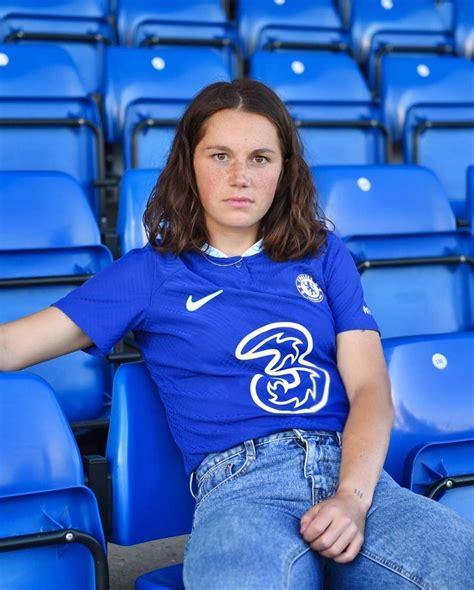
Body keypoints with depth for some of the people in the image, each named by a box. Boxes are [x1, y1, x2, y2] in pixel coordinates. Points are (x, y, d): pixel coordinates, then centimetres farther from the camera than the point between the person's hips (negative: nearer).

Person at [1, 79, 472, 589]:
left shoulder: (324, 256, 20)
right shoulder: (152, 273, 14)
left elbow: (370, 387, 9)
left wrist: (352, 497, -9)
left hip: (355, 472, 4)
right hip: (239, 484, -3)